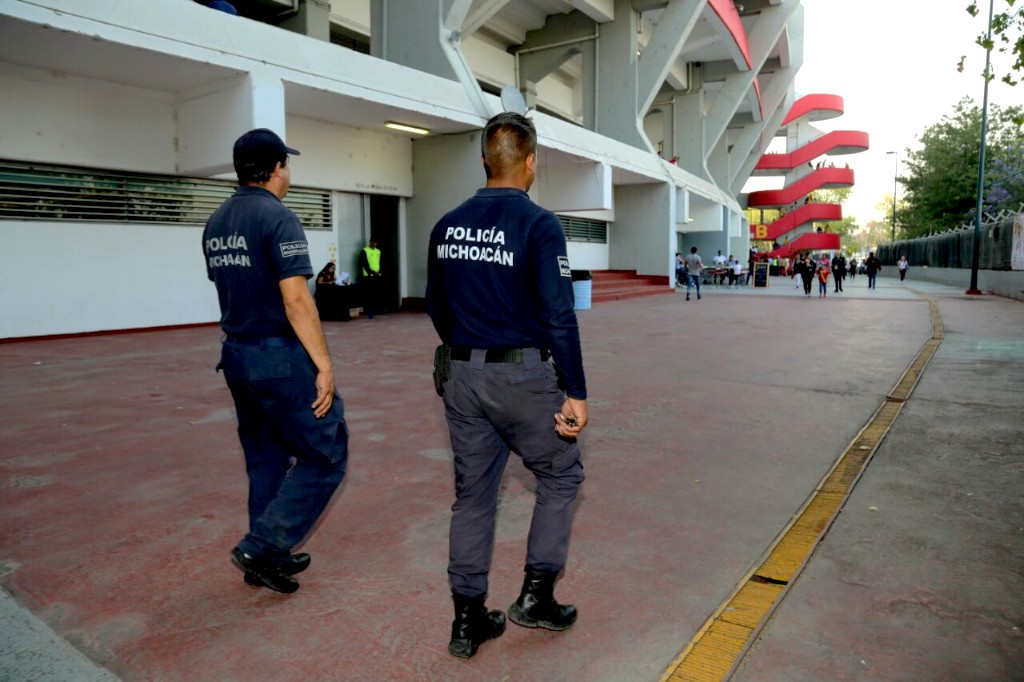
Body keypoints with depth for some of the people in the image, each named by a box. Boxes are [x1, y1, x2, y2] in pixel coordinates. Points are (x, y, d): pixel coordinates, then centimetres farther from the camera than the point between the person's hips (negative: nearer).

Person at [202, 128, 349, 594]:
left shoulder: (215, 223, 12)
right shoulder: (277, 218, -14)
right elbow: (296, 300, -20)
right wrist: (324, 364, -18)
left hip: (236, 356, 9)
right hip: (280, 355, -9)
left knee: (266, 460, 17)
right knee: (325, 454, 3)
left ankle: (267, 558, 26)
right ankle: (262, 545, 2)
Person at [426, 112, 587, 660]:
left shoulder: (447, 225, 6)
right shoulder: (539, 224, -12)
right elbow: (558, 316, -17)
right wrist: (575, 392, -12)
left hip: (463, 379, 6)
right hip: (524, 378, -5)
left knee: (473, 494, 14)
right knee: (561, 475, 17)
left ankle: (468, 620, 23)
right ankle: (536, 595, 19)